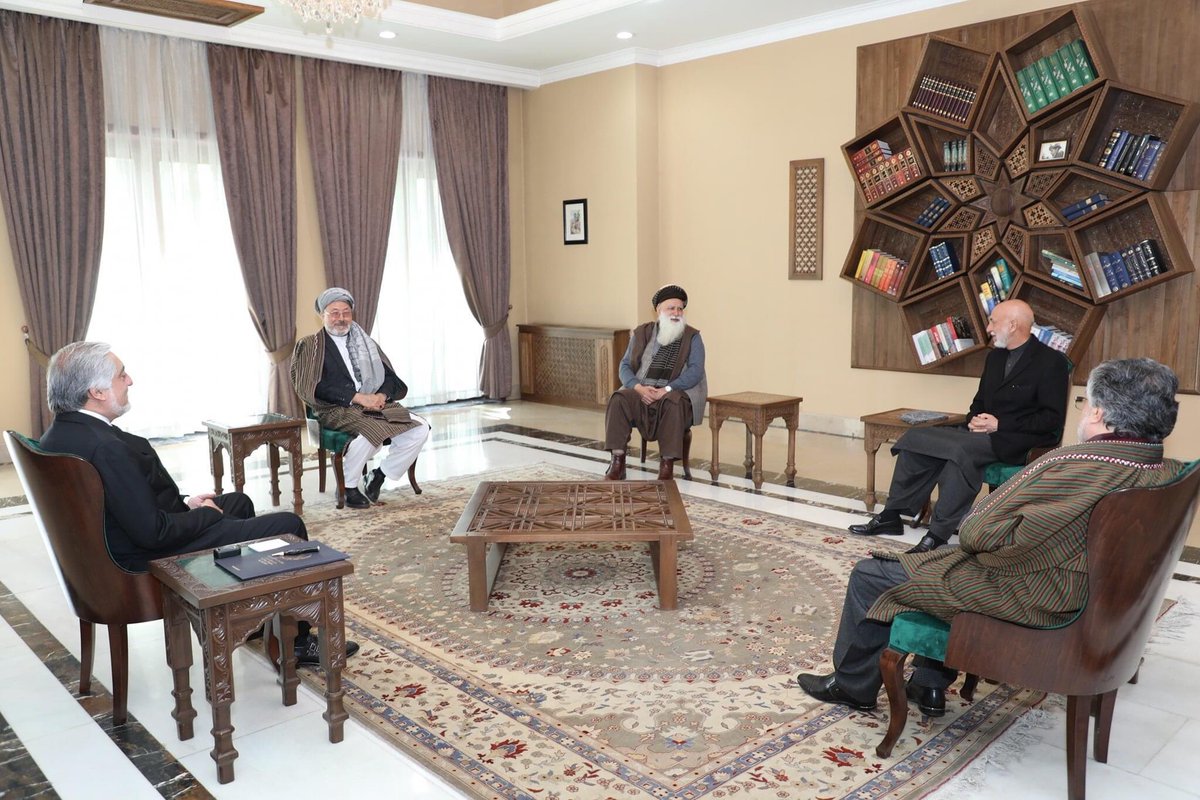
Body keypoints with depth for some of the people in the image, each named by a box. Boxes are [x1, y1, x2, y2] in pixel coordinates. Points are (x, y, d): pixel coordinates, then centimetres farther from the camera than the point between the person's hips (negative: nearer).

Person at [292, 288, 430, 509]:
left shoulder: (365, 342, 21)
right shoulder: (310, 346, 5)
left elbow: (389, 376, 15)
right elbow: (313, 389, -8)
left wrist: (382, 395, -9)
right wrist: (357, 397, -17)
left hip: (377, 405, 5)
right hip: (337, 410, -5)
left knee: (420, 429, -18)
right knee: (371, 432, -36)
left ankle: (380, 475, -1)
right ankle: (347, 487, -11)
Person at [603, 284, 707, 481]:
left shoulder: (692, 337, 4)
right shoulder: (642, 333, 12)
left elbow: (695, 371, -8)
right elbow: (625, 366, 7)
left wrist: (667, 389, -21)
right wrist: (639, 387, -15)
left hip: (676, 392, -2)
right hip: (641, 391, 2)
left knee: (673, 402, -38)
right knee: (619, 398, -29)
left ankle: (667, 464, -31)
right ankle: (617, 461, -26)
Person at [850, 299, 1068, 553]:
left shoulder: (1051, 361, -6)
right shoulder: (995, 356, 17)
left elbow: (1053, 419, -12)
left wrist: (1000, 424, -17)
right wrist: (975, 419, -1)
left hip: (1019, 441, -8)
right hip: (985, 433, 8)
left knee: (962, 451, -37)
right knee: (914, 438, -9)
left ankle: (938, 535, -32)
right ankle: (891, 515, -6)